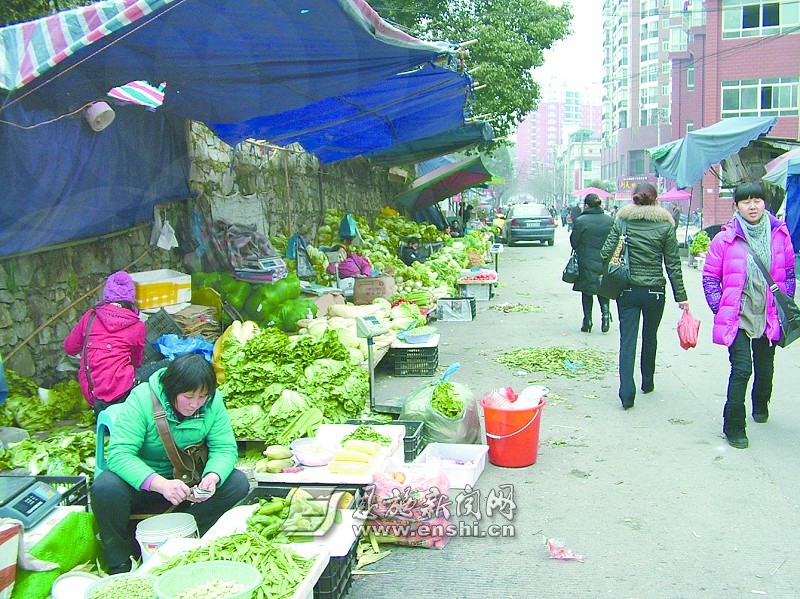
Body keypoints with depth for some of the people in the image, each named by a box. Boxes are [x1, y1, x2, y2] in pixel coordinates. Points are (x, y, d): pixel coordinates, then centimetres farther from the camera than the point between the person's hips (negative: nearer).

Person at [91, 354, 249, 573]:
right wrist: (161, 484, -45)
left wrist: (212, 477, -35)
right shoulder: (142, 398, -24)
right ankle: (120, 566, -10)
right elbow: (119, 453, -31)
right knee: (106, 487, -34)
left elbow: (225, 448, -12)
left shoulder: (212, 402, -13)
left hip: (186, 480, 3)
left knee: (238, 483, -17)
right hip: (141, 483, -3)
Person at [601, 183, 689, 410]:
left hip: (627, 290, 0)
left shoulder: (622, 220, -1)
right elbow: (673, 264, -1)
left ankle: (627, 392, -13)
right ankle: (647, 382, 34)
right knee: (650, 337, 19)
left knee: (627, 340, -1)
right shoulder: (665, 224, -3)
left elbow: (606, 252, -7)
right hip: (655, 291, 0)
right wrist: (680, 295, 4)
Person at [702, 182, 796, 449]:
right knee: (742, 369, -13)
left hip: (769, 317, 4)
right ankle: (734, 427, 0)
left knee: (765, 369, 16)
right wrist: (721, 310, -6)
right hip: (738, 317, -3)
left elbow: (789, 274, 13)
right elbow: (710, 277, 0)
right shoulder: (725, 239, -7)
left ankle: (760, 406, 47)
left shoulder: (780, 235, 2)